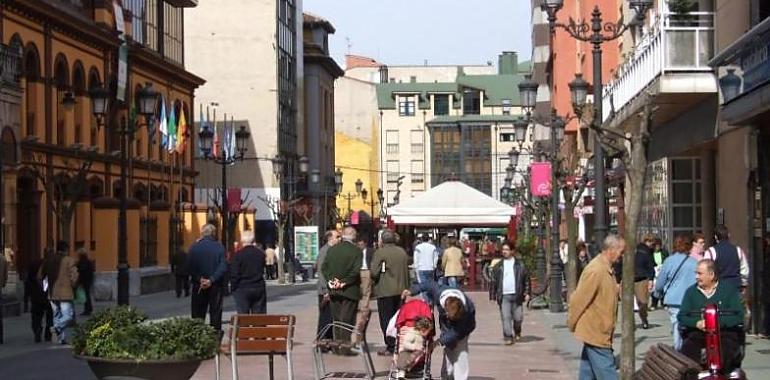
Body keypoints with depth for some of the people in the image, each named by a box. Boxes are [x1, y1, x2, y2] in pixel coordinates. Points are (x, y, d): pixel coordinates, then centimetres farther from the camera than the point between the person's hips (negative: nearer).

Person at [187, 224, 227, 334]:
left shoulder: (194, 247, -4)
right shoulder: (219, 247, -5)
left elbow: (190, 267, -8)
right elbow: (223, 267, -12)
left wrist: (199, 279, -8)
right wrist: (212, 280, -13)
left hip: (198, 285, 0)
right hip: (216, 285, 0)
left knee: (198, 313, 8)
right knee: (215, 312, 6)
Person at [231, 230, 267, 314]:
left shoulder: (239, 254, -11)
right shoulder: (261, 254, 3)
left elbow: (234, 274, -9)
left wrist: (234, 288, 1)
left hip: (242, 289, -4)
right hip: (259, 288, 4)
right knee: (260, 316, 6)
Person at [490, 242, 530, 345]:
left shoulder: (519, 265, 6)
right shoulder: (498, 266, 8)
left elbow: (526, 279, 8)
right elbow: (494, 281, 10)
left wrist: (526, 293, 1)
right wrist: (494, 295, 5)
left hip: (516, 295, 0)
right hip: (504, 296, 0)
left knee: (518, 317, 5)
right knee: (506, 317, -8)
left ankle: (517, 332, 32)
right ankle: (508, 337, -5)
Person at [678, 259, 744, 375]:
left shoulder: (729, 290, 8)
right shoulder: (691, 291, 15)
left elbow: (738, 316, -1)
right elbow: (682, 316, 10)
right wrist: (697, 323, -11)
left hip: (724, 332, -2)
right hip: (697, 332, 2)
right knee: (688, 347, -28)